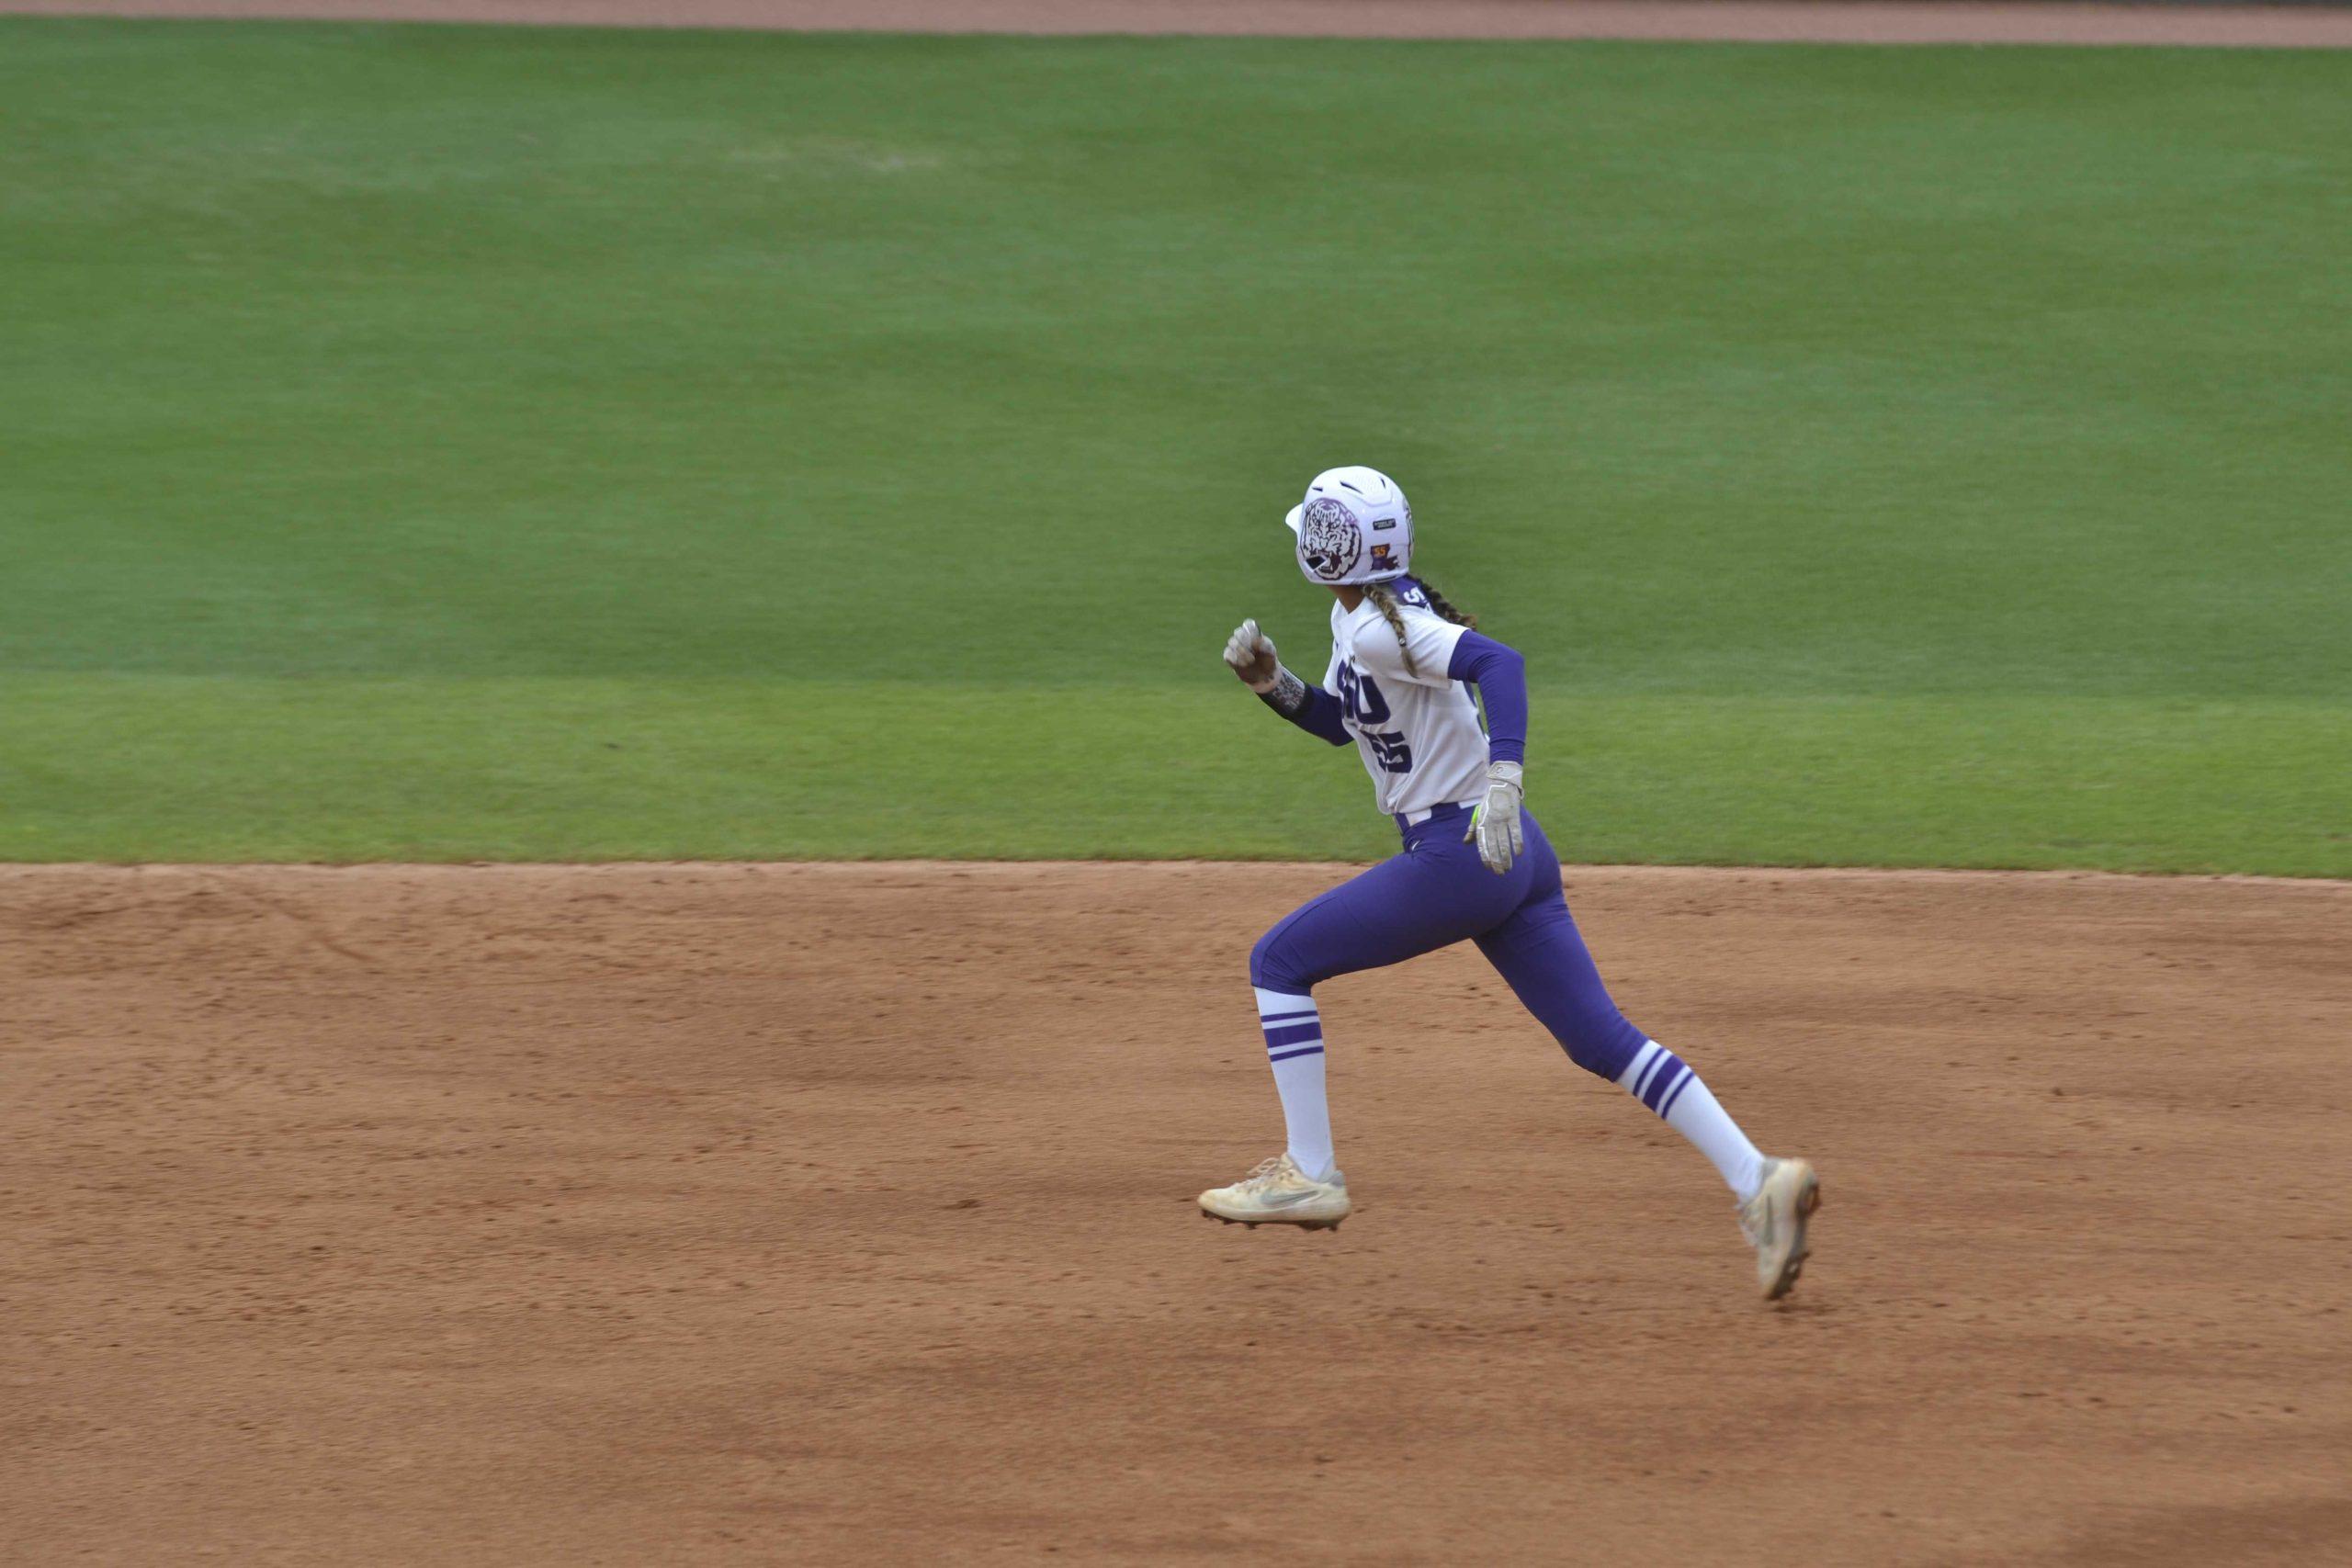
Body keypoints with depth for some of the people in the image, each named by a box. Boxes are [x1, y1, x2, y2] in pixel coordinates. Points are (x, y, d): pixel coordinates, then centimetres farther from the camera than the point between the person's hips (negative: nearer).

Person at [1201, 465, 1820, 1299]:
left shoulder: (1382, 627, -16)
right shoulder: (1357, 615, 14)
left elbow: (1498, 661, -31)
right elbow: (1337, 721, 28)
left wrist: (1501, 781, -42)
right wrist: (1273, 683, 10)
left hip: (1459, 854, -10)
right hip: (1513, 856, 10)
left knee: (1278, 962, 2)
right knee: (1600, 1038, 6)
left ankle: (1310, 1176, 3)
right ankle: (1758, 1182, -5)